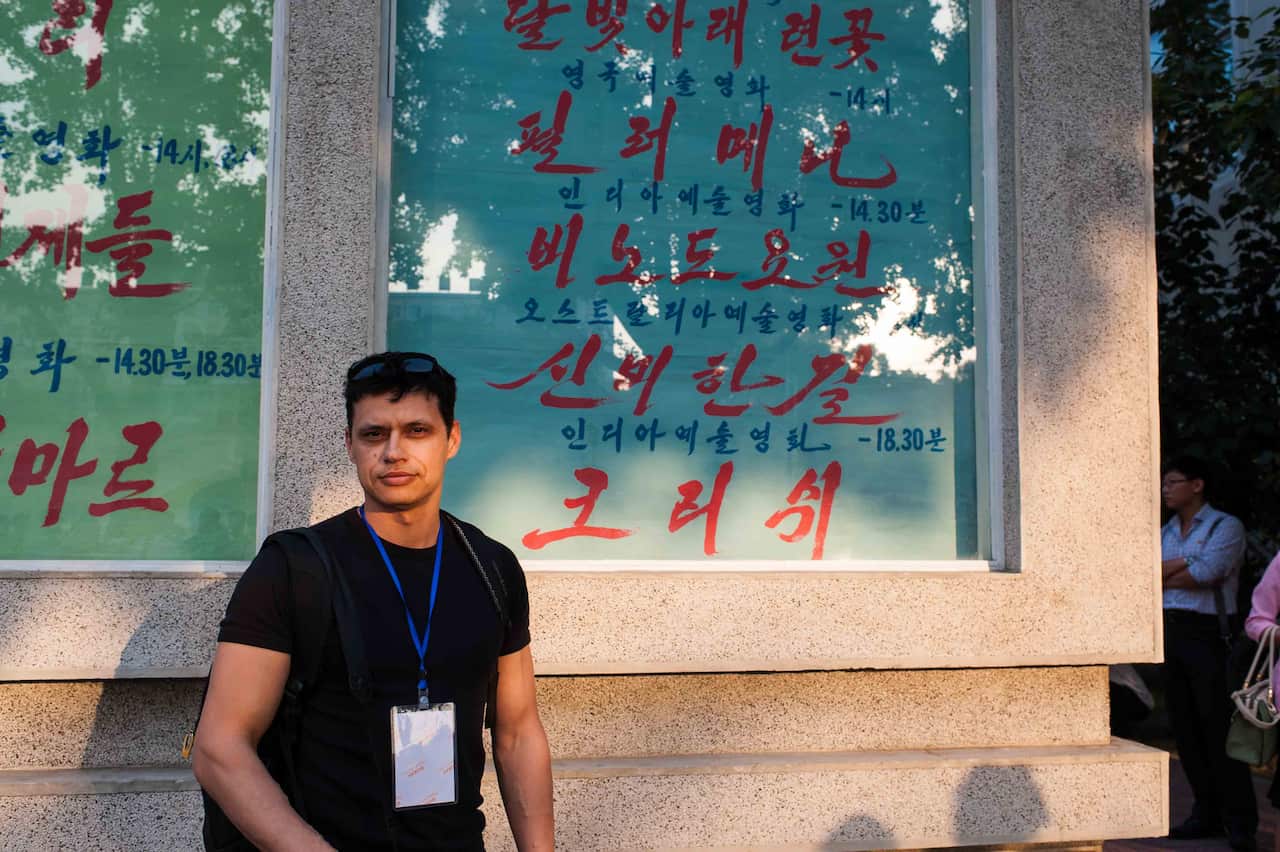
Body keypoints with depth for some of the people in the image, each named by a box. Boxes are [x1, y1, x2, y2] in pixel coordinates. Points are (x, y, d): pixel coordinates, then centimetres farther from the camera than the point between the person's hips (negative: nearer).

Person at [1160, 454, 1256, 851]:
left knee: (1218, 728, -7)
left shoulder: (1225, 526, -1)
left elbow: (1206, 573, -15)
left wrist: (1163, 576, -2)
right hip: (1170, 634, 6)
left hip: (1206, 632, -6)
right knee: (1186, 728, 7)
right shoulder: (1165, 533, 17)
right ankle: (1206, 814, 15)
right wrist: (1186, 562, -10)